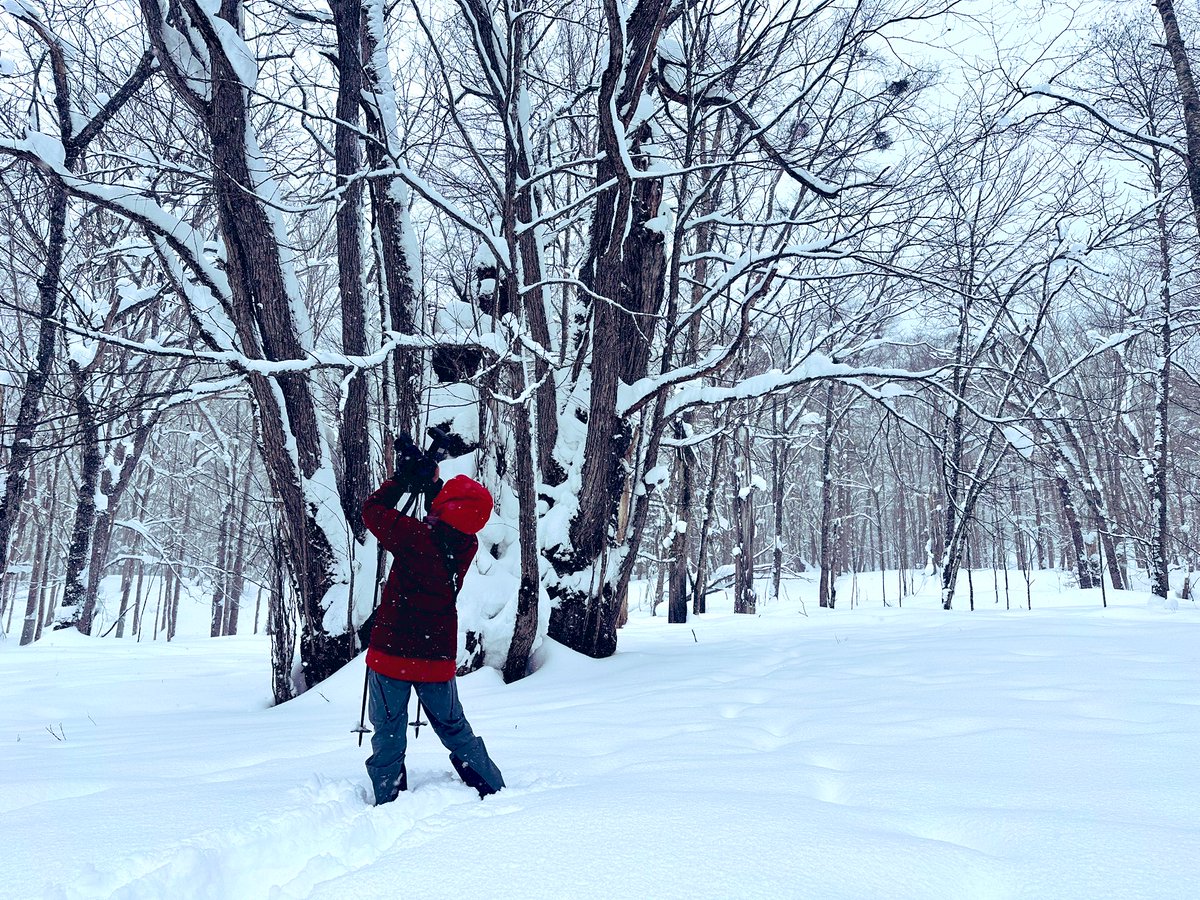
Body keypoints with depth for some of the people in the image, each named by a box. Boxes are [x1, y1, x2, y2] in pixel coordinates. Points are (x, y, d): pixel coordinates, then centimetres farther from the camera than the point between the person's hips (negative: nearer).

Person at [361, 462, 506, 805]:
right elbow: (444, 529, 16)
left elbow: (373, 510, -3)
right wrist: (431, 486, 10)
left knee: (388, 735, 11)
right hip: (438, 657, 4)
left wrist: (402, 478, 6)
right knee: (455, 729, 21)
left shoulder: (415, 536, -19)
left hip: (391, 652, -4)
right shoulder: (467, 546, -6)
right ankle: (494, 791, 29)